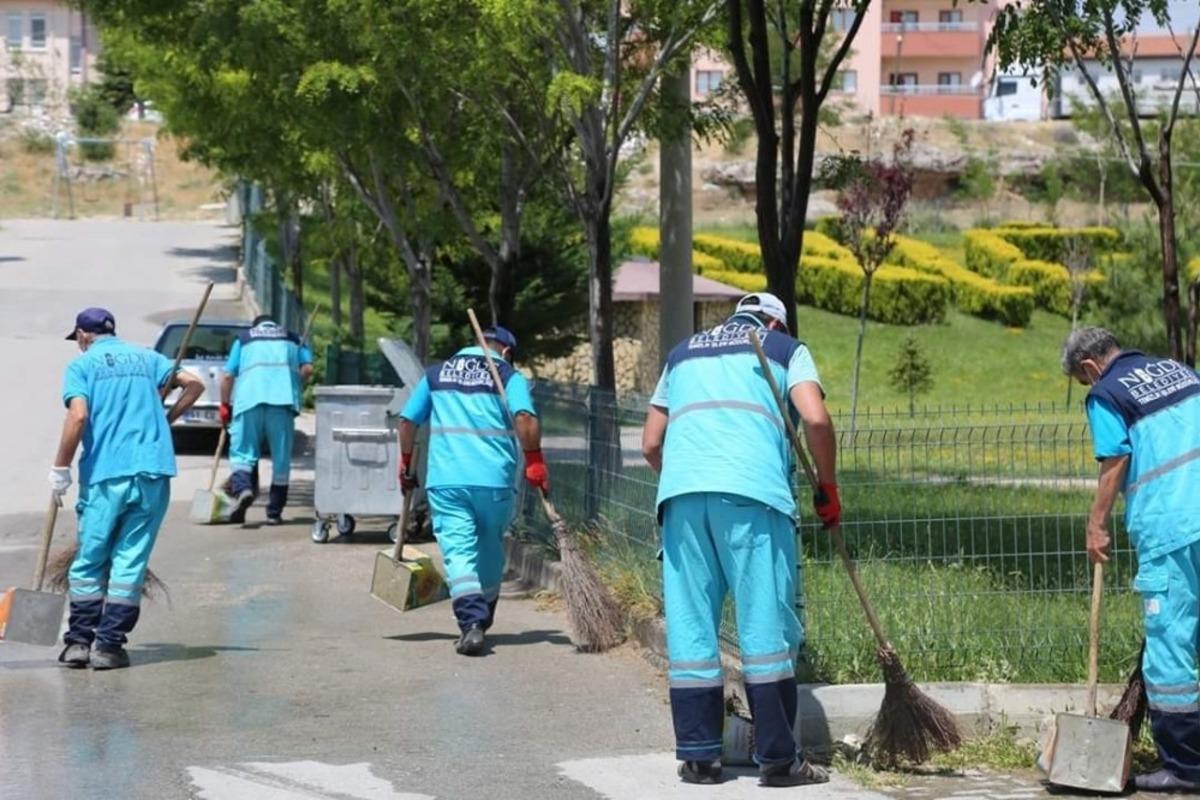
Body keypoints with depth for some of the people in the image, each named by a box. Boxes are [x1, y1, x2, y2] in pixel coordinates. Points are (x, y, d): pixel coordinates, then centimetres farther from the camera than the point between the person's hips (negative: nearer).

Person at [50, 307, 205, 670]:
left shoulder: (82, 365, 4)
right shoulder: (146, 358, 16)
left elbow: (78, 415, -11)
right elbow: (194, 384, 8)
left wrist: (60, 469, -6)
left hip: (105, 473, -2)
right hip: (153, 470, 3)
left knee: (90, 559, 9)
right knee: (130, 561, 5)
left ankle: (79, 641, 8)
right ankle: (109, 644, 2)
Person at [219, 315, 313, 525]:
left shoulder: (244, 338, 23)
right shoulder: (293, 338, 26)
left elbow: (228, 376, 13)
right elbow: (307, 368, 8)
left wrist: (225, 405, 22)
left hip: (249, 397, -1)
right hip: (283, 397, 1)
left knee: (242, 451, 2)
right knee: (281, 456, 6)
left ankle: (242, 488, -26)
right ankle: (274, 512, 6)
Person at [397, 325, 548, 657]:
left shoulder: (436, 373, 15)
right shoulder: (507, 375, 5)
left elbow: (408, 421, 15)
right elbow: (524, 418, -13)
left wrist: (406, 463, 25)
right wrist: (534, 459, -8)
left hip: (445, 478, 1)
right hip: (494, 478, -1)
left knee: (457, 550, -5)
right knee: (490, 550, 18)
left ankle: (471, 621, -23)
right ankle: (483, 617, 29)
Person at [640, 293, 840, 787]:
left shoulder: (684, 352, 29)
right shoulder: (785, 347, 18)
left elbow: (651, 444, 25)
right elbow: (816, 419, 1)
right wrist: (828, 489, 12)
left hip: (681, 490, 3)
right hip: (753, 490, -3)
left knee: (689, 626, 6)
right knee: (766, 626, 0)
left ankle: (699, 756, 8)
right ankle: (777, 759, 1)